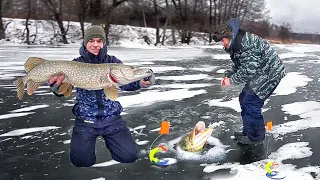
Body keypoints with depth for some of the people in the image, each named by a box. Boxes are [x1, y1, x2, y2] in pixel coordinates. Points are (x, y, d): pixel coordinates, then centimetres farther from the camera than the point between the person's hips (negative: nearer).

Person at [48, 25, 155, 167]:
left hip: (112, 119, 1)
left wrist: (141, 82, -32)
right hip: (85, 119, -1)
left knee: (129, 156, -6)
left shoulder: (113, 62, 2)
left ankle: (108, 138, 25)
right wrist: (55, 85, -31)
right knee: (82, 161, -11)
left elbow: (125, 84, -10)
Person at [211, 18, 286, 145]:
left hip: (269, 73, -11)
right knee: (244, 99, 13)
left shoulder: (245, 43, -25)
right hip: (260, 74, 11)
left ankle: (256, 137, 5)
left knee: (251, 103, -10)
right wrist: (228, 76, 1)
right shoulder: (236, 44, 9)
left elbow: (248, 69, -28)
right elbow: (238, 65, 16)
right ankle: (248, 131, 25)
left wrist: (232, 80, -18)